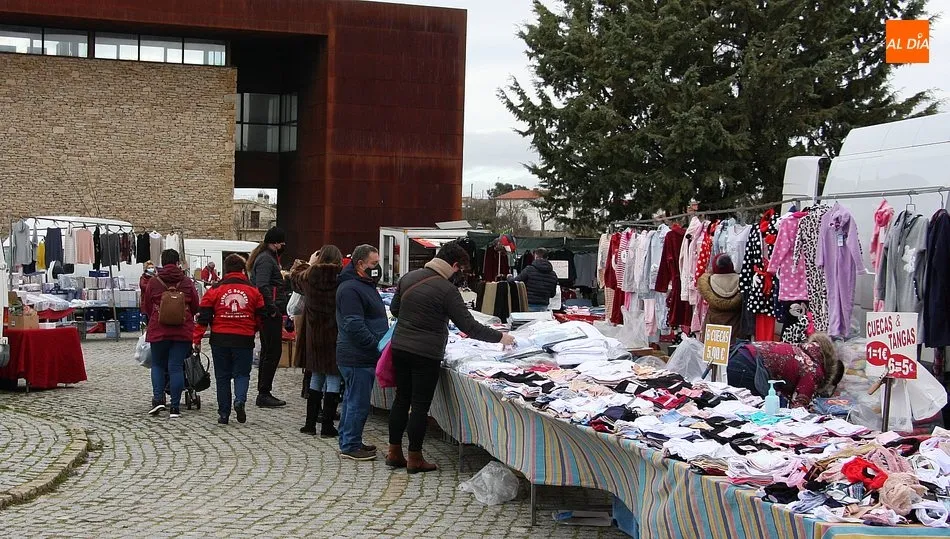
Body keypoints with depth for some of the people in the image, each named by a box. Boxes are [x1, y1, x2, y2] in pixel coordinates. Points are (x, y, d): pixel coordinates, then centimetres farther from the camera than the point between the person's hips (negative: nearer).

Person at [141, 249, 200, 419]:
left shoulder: (154, 282, 1)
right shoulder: (187, 282, 2)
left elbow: (146, 307, 9)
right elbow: (195, 307, 9)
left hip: (158, 330, 0)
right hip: (183, 331, 0)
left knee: (157, 365, 15)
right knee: (176, 367, 1)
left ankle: (158, 398, -2)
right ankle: (175, 407, 0)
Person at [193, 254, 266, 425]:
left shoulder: (215, 289, 0)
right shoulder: (253, 290, 3)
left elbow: (203, 316, -1)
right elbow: (261, 316, 9)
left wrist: (197, 339, 4)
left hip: (220, 339, 0)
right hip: (244, 339, 0)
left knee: (222, 376, 10)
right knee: (242, 373, 10)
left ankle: (224, 413, 10)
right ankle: (240, 400, -17)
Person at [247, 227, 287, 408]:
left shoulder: (267, 256, 18)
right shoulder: (266, 259, -14)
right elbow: (262, 287, -24)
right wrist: (272, 309, -20)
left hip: (267, 313, 11)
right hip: (270, 313, -11)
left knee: (267, 351, 16)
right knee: (273, 352, -7)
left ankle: (263, 392, 22)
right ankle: (264, 393, -5)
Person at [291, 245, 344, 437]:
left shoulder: (309, 277, -4)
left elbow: (295, 275, 19)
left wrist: (309, 264, 36)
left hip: (314, 337, 3)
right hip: (335, 337, -3)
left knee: (316, 379, 17)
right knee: (333, 381, 4)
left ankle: (311, 423, 20)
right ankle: (327, 426, 5)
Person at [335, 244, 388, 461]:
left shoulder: (366, 285, 18)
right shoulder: (349, 289, -17)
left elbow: (376, 319, 28)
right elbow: (354, 326, -23)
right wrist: (378, 345, -20)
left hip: (365, 356, 11)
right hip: (357, 358, -11)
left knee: (353, 400, 17)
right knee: (359, 402, -5)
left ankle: (348, 441, 26)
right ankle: (350, 446, 3)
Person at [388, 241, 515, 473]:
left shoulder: (409, 277, 5)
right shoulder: (447, 289, -16)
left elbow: (394, 309, 17)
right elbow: (469, 326, -15)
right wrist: (500, 337, -5)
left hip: (399, 347, 7)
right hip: (425, 354, -7)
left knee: (401, 399, 16)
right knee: (420, 404, 3)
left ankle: (394, 452, 23)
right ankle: (414, 458, 10)